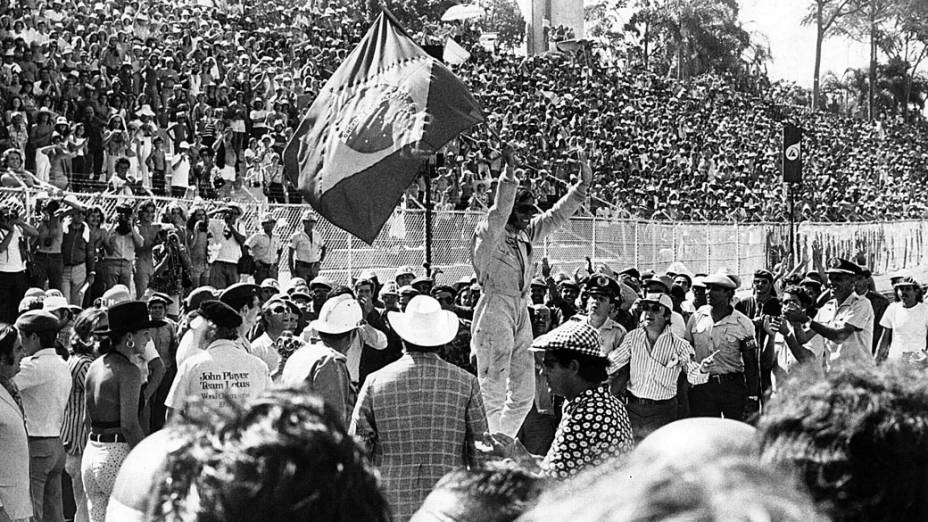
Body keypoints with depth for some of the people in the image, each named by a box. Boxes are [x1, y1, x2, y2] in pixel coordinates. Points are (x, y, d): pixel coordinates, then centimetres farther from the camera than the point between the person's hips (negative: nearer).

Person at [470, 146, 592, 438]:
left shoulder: (524, 235, 15)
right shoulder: (490, 234, -7)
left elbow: (555, 217, 23)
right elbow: (499, 214, -27)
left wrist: (582, 186, 19)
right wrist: (509, 176, -39)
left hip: (521, 315, 9)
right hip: (494, 313, -9)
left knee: (524, 393, 11)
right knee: (493, 393, -8)